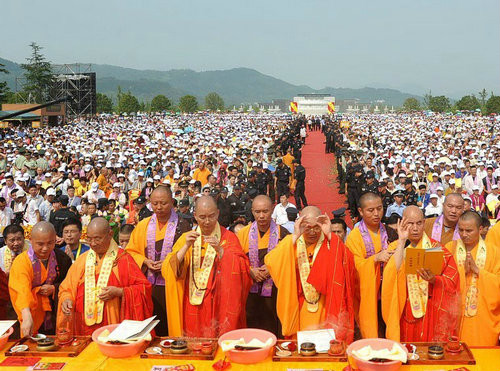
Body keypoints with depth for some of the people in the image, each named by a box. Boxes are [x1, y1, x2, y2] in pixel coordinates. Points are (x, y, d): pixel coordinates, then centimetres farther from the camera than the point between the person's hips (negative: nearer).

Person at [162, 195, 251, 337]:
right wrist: (186, 246, -16)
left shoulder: (229, 238, 0)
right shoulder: (186, 238, 7)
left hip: (220, 307, -2)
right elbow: (169, 269, -4)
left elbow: (243, 268, -12)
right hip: (193, 307, 2)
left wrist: (220, 250, -22)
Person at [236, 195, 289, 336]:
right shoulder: (243, 234, 4)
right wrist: (250, 271, -9)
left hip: (274, 293, -1)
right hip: (250, 294, 1)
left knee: (273, 334, 1)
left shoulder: (282, 234, -1)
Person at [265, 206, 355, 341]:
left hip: (324, 309, 0)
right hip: (298, 310, 1)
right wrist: (295, 236, -24)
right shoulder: (291, 242, 0)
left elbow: (348, 262, -19)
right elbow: (271, 262, -19)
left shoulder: (329, 244, 0)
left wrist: (329, 235, -23)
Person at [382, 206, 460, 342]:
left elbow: (451, 279, -3)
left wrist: (434, 280, -23)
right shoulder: (395, 247, 3)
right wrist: (402, 241, -17)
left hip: (430, 313, 0)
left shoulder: (436, 247, 2)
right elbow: (393, 273, -17)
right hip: (403, 313, 0)